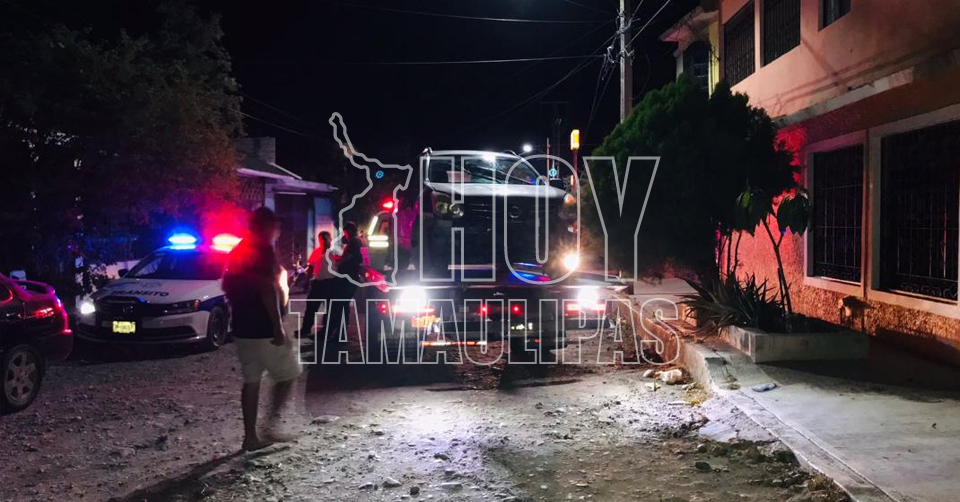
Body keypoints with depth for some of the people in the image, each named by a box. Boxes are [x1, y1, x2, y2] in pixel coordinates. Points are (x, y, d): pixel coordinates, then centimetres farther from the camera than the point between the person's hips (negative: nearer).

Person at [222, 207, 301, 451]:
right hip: (264, 328, -8)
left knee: (251, 380, 11)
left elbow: (227, 286, 20)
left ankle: (251, 436, 13)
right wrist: (278, 325, -22)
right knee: (289, 374, 5)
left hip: (243, 327, 8)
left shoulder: (237, 251, 13)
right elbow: (267, 288, -23)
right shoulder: (263, 250, -14)